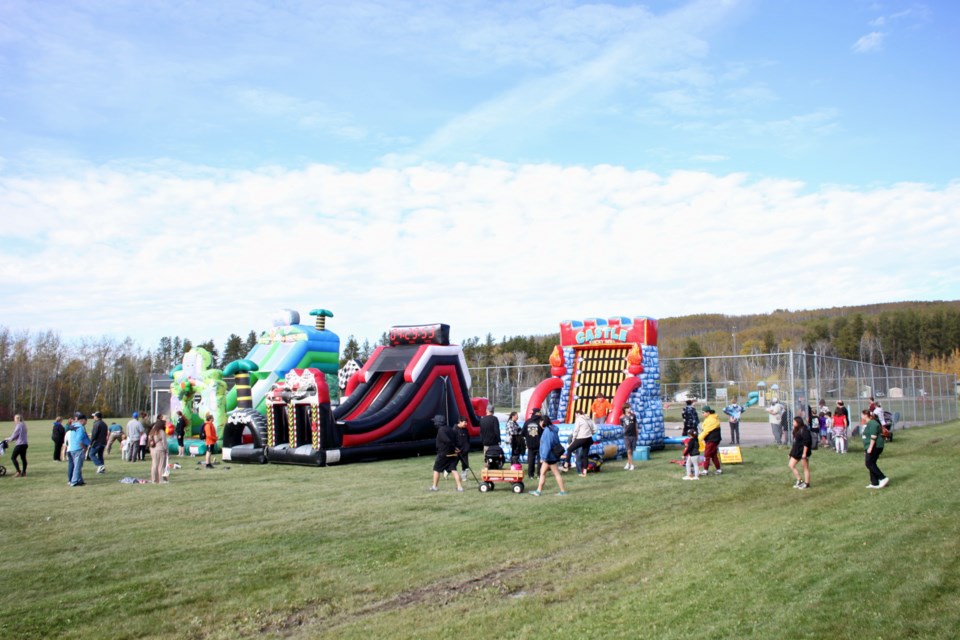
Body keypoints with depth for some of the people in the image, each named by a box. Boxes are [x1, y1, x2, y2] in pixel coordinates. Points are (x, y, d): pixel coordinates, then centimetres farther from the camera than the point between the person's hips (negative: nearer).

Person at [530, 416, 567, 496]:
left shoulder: (547, 431, -20)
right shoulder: (551, 430, 9)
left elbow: (547, 446, -24)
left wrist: (544, 457, -20)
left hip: (550, 456, -10)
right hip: (549, 457, 10)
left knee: (556, 474, -1)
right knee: (542, 472, 11)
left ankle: (563, 491, 7)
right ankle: (538, 491, 15)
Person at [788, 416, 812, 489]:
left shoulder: (804, 430, -17)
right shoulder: (796, 430, 12)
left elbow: (806, 443, -21)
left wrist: (804, 453, -23)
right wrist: (792, 450, 19)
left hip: (803, 452, -10)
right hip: (796, 451, 10)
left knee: (805, 468, 2)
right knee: (791, 465, 6)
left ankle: (806, 484, 11)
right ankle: (799, 480, 15)